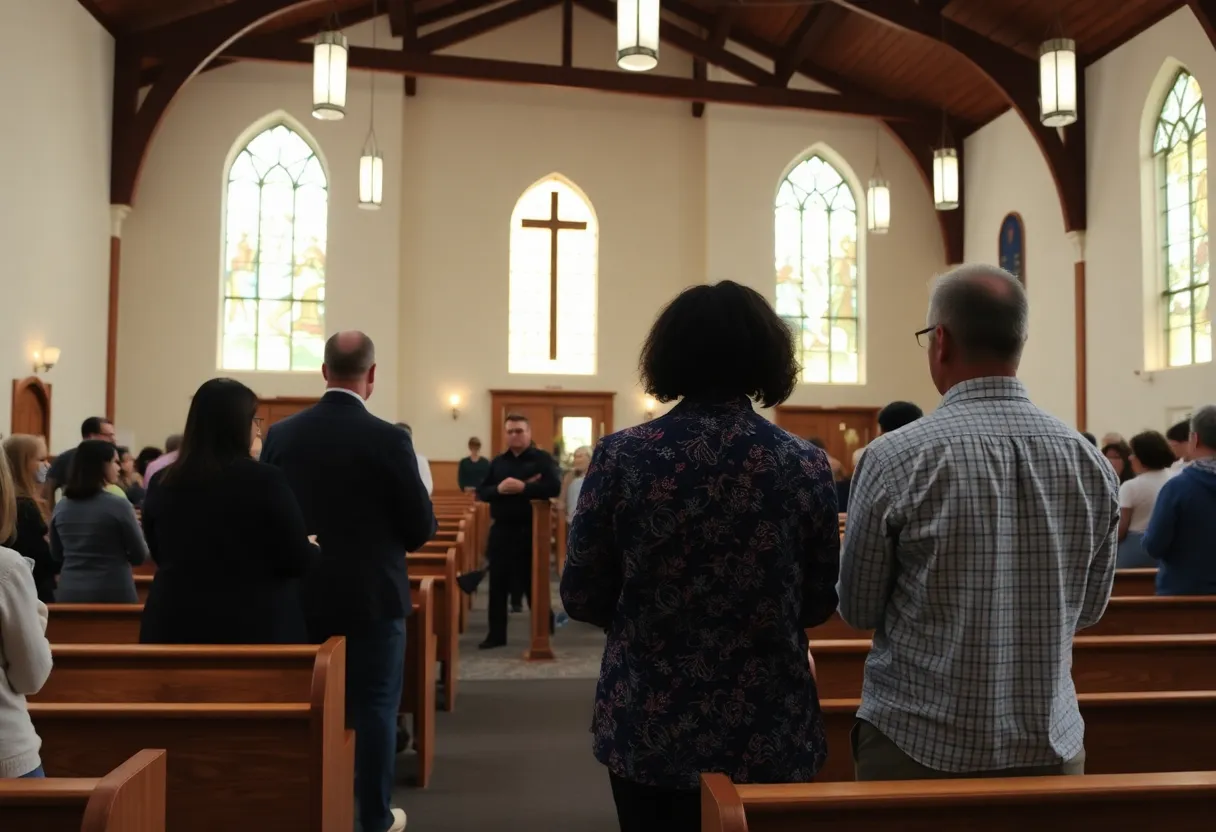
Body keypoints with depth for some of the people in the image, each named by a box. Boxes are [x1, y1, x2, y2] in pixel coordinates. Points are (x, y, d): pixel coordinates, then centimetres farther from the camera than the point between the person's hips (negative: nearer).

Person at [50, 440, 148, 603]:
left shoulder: (61, 507, 3)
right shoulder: (118, 505, -13)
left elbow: (56, 555, 17)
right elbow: (139, 556, -6)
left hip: (69, 594, 5)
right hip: (112, 594, -5)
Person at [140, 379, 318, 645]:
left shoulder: (164, 486, 1)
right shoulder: (264, 480, -14)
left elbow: (161, 556, 16)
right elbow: (297, 561, -11)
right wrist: (314, 550, 10)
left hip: (175, 626, 5)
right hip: (253, 627, -4)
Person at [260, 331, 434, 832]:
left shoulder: (279, 435, -3)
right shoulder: (388, 439, -16)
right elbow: (422, 528, -11)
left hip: (302, 596, 4)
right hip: (373, 597, -4)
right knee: (374, 707, 9)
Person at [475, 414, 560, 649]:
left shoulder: (542, 459, -4)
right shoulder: (498, 462, 11)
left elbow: (554, 487, -19)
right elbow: (481, 492, 6)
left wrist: (523, 487, -23)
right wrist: (498, 489, -15)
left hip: (530, 531, -5)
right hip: (501, 530, 5)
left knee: (533, 583, 4)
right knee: (498, 584, 8)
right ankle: (496, 634, 17)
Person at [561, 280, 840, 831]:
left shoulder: (620, 456, -10)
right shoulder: (806, 465, -8)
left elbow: (581, 598, -5)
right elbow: (820, 604, 1)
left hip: (647, 728, 0)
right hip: (770, 732, 1)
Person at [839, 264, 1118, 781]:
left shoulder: (896, 458, -18)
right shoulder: (1091, 464, -6)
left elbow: (857, 611, -6)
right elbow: (1089, 609, 7)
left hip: (919, 747, -3)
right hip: (1052, 749, 3)